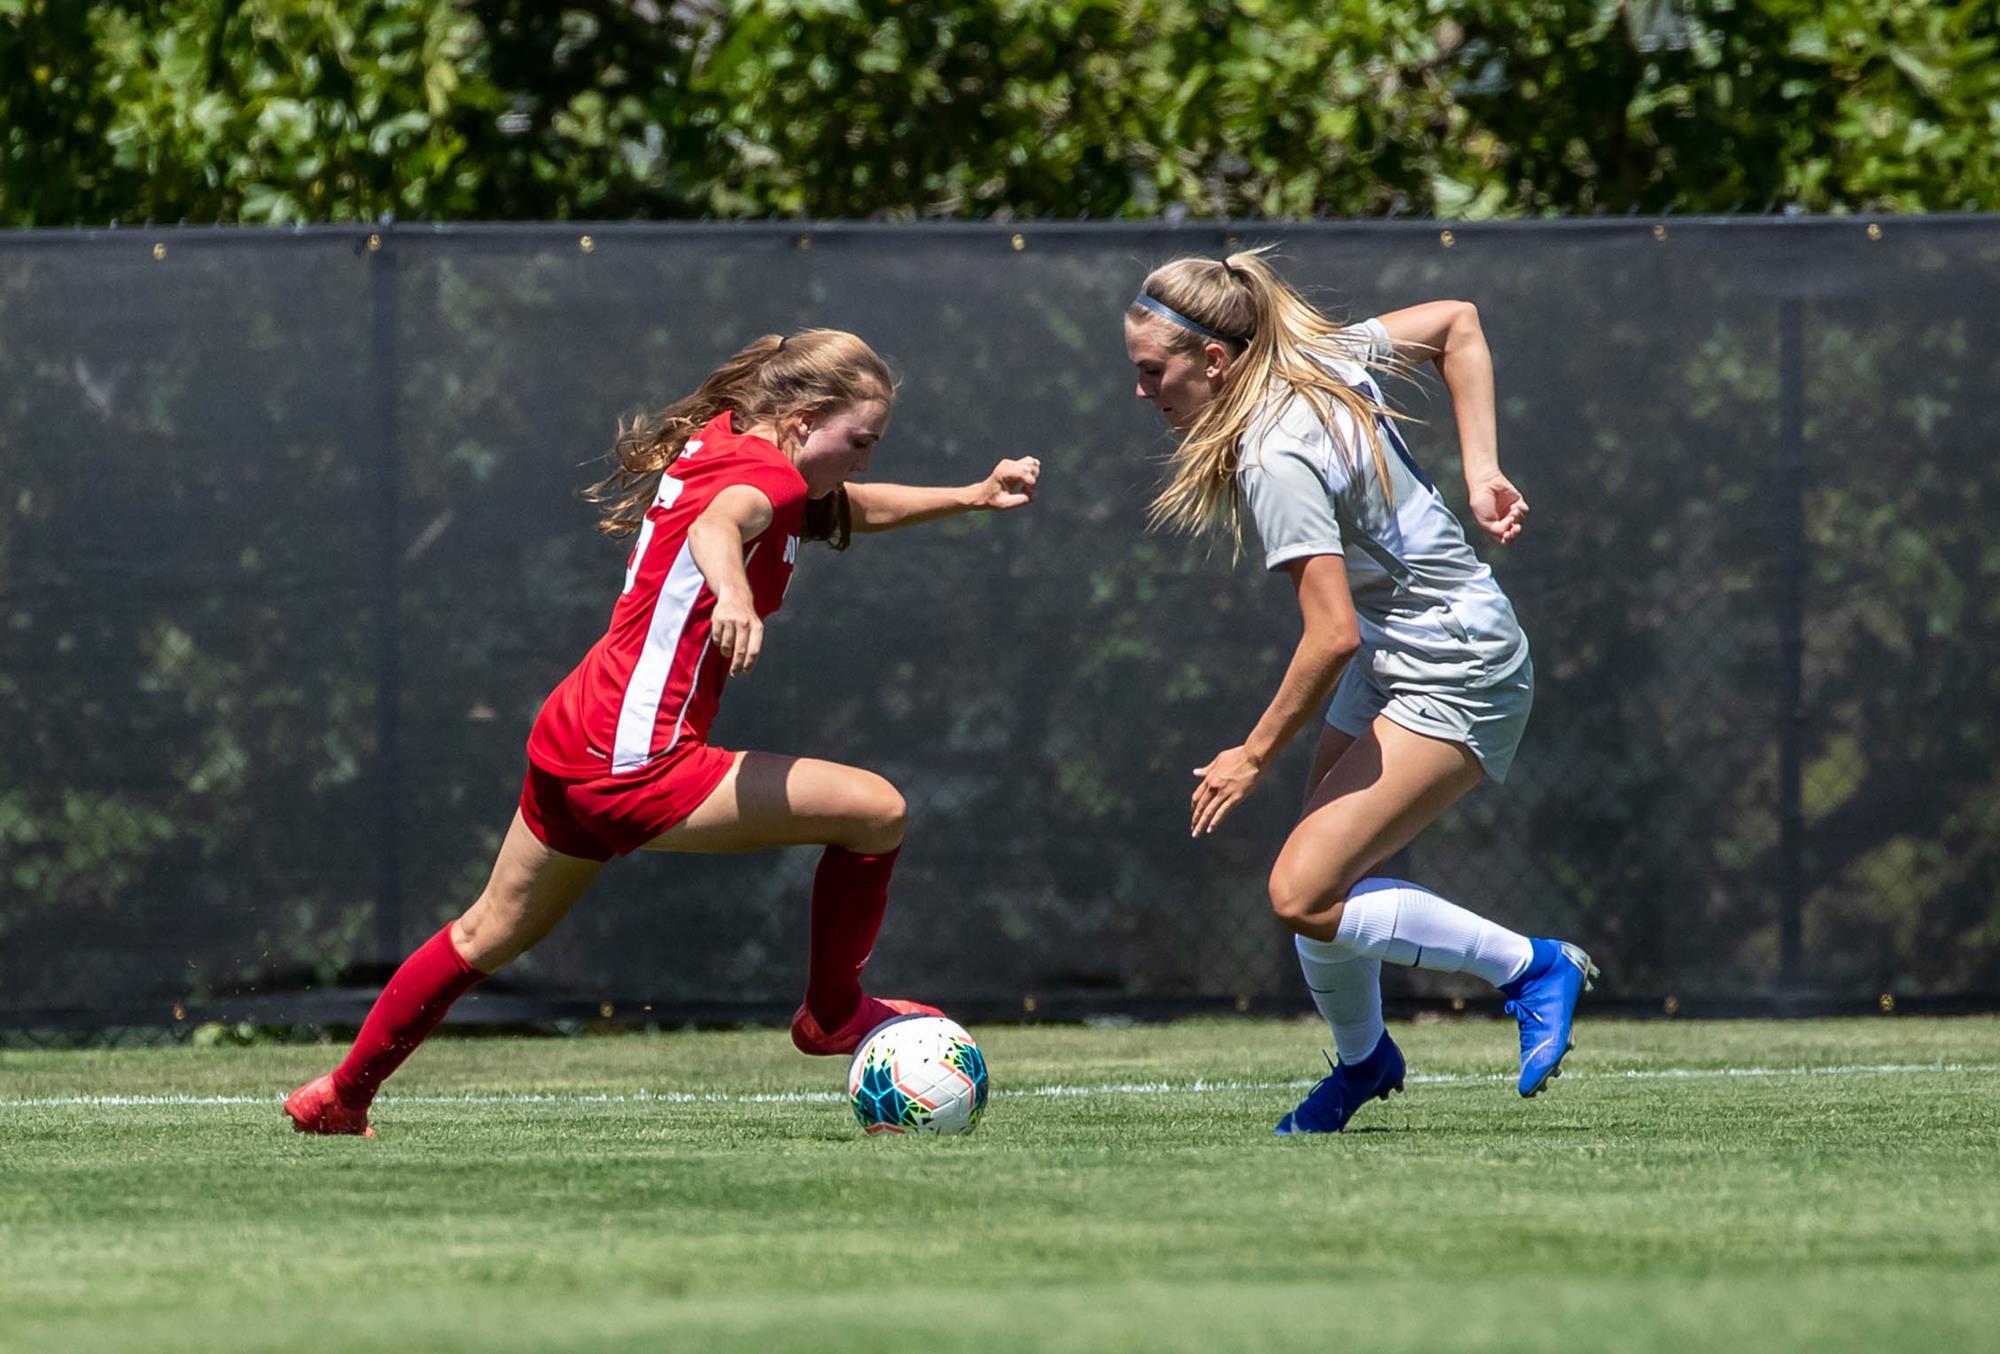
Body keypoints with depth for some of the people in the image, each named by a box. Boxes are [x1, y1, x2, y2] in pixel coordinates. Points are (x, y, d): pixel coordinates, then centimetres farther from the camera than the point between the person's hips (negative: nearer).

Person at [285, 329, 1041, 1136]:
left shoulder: (717, 445, 15)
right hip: (633, 765, -10)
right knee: (875, 809, -10)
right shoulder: (765, 472, -14)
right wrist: (733, 592, -61)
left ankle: (340, 1095, 35)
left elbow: (857, 509, 31)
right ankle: (832, 1015, 8)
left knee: (492, 934, 26)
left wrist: (972, 498, 24)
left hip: (571, 737, 10)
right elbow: (718, 525, -40)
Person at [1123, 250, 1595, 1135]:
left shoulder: (1277, 460, -25)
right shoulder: (1320, 357, 0)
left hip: (1454, 678, -10)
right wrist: (1481, 474, 8)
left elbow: (1333, 636, -29)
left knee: (1303, 896, -16)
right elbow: (1456, 322, 13)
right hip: (1398, 657, 10)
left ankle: (1532, 969, -6)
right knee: (1326, 877, 9)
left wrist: (1255, 755, -16)